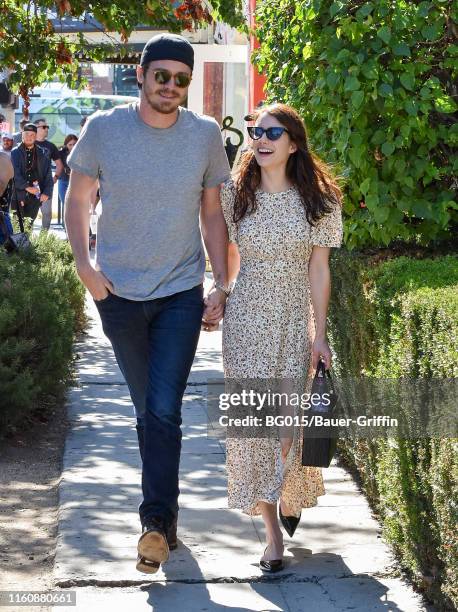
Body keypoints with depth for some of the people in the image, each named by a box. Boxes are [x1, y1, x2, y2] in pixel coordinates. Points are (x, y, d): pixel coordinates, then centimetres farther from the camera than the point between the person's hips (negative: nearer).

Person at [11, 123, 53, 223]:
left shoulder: (42, 154, 11)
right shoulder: (14, 153, 2)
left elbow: (48, 175, 10)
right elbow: (14, 173, -8)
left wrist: (46, 192, -3)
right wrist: (27, 187, -18)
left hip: (35, 196, 2)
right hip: (18, 195, -2)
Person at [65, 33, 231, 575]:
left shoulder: (206, 134, -4)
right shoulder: (104, 128, -6)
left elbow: (213, 214, 5)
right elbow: (77, 198, 4)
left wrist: (221, 285, 1)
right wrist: (84, 266, -8)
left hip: (181, 293, -1)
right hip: (118, 292, 1)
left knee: (164, 410, -10)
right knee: (147, 408, 13)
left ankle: (157, 520, -4)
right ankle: (165, 512, 29)